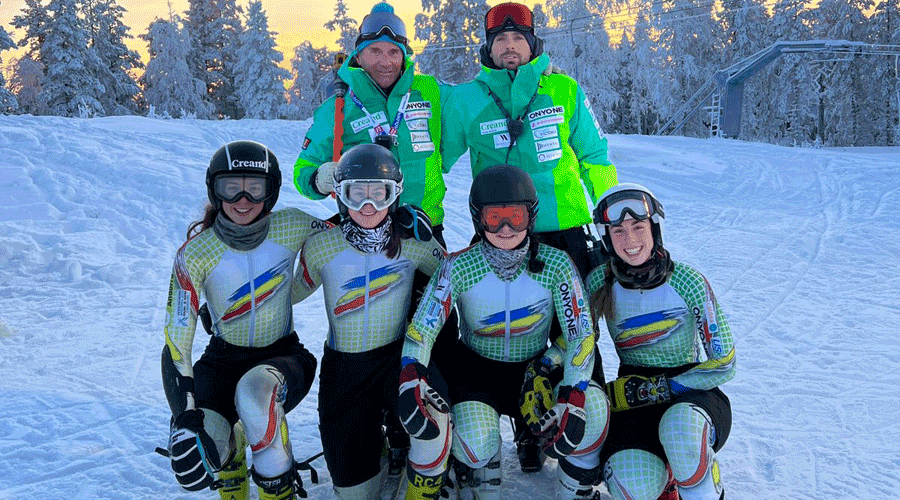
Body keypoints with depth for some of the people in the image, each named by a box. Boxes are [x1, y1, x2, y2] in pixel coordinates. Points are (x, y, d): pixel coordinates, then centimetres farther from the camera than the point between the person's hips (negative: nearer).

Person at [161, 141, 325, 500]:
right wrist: (185, 418, -28)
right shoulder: (195, 254, -15)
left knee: (254, 393, -37)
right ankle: (229, 446, 12)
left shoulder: (290, 228, -13)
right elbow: (175, 342, -19)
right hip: (223, 360, 1)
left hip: (283, 356, 0)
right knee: (196, 457, -26)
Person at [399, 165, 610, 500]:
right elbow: (422, 328, -18)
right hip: (477, 369, -1)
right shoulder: (460, 267, -17)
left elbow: (581, 334, -16)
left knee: (593, 405, -27)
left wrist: (573, 397, -31)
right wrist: (410, 380, -37)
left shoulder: (556, 265, -15)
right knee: (475, 441, -29)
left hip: (536, 369, 1)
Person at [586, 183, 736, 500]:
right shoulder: (600, 283, -6)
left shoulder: (688, 282, -12)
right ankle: (656, 464, 8)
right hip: (634, 393, 2)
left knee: (680, 426, -39)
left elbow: (722, 365, -8)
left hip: (692, 393, -1)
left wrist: (652, 389, -16)